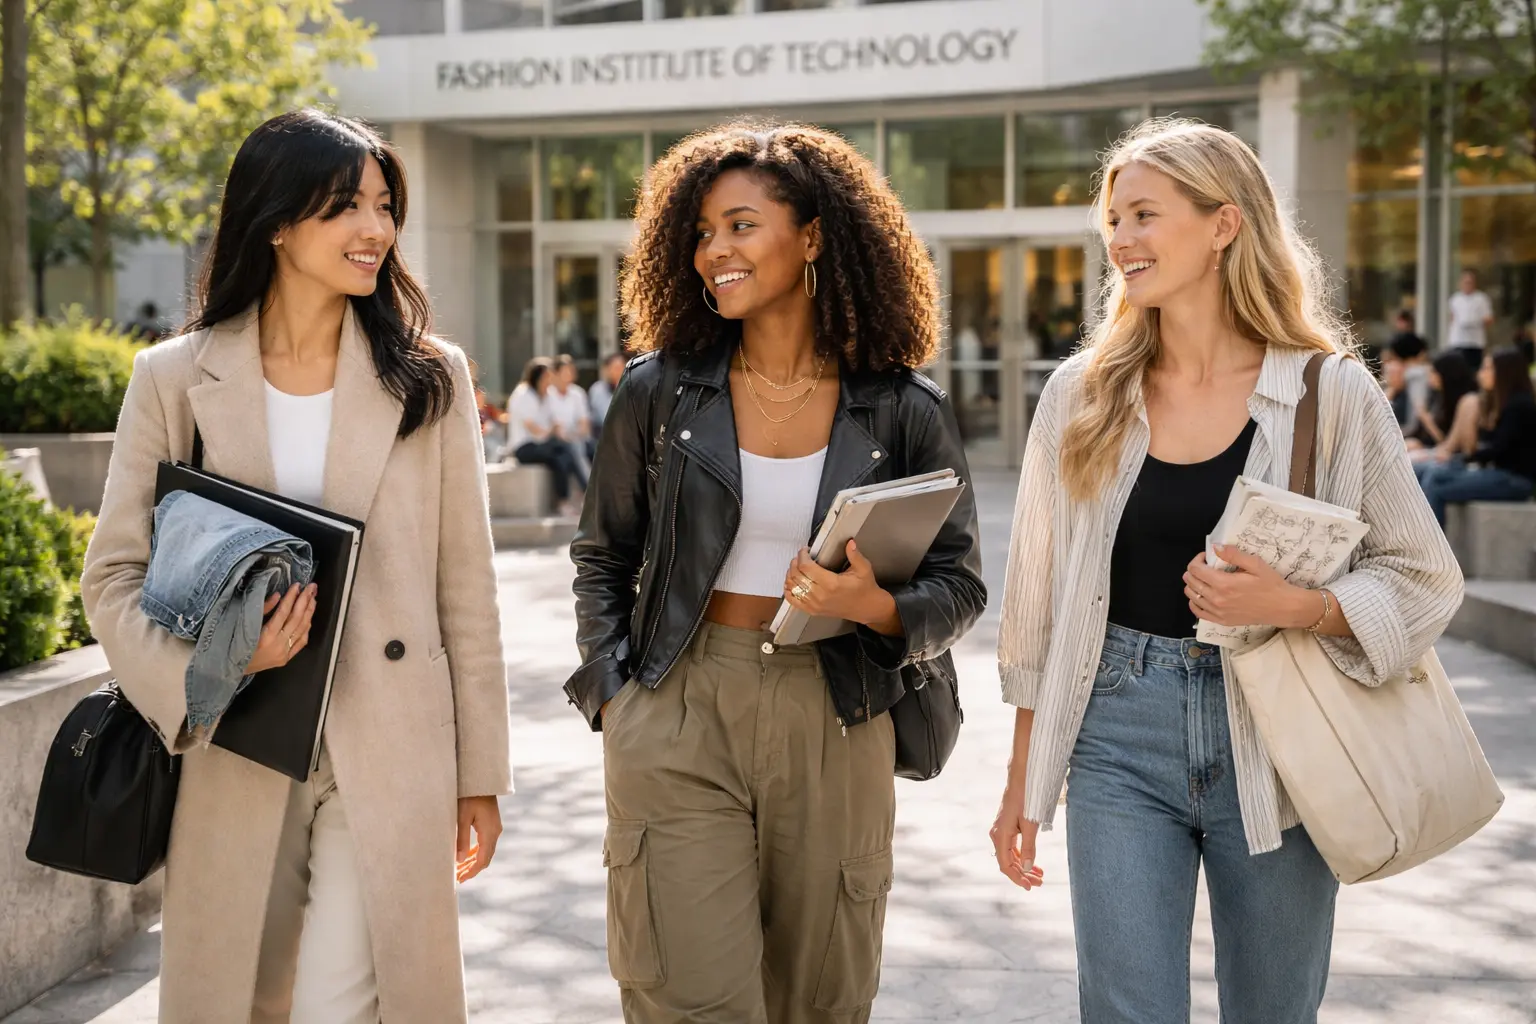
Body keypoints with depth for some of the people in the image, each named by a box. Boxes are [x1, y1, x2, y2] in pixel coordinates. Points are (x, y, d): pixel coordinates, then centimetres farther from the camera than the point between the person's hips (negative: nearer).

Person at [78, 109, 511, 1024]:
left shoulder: (429, 378, 2)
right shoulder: (173, 380, 2)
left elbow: (465, 586, 3)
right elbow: (115, 576, 2)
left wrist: (480, 771, 3)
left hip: (390, 757, -1)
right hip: (230, 758, 1)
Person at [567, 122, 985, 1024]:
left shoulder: (906, 411, -2)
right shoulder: (660, 390, 1)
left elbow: (960, 587, 2)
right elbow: (603, 557, 12)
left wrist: (877, 607, -19)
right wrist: (610, 690, 1)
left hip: (836, 726, 1)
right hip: (676, 721, 0)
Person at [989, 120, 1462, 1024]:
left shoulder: (1334, 393, -4)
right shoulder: (1082, 395, 1)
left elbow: (1426, 580, -1)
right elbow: (1039, 606, 6)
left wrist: (1292, 605, -20)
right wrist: (1022, 781, 9)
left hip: (1276, 743, 0)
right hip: (1120, 742, 1)